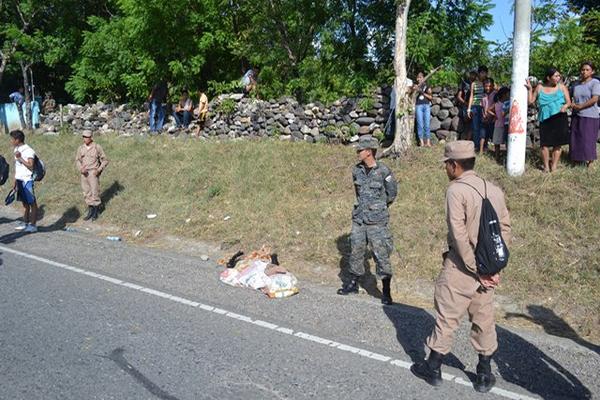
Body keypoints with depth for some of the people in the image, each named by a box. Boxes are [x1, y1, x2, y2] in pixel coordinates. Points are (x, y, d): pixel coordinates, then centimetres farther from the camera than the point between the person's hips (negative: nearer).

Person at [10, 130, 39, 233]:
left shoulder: (29, 151, -12)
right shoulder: (16, 150, 12)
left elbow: (31, 166, -18)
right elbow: (16, 166, 16)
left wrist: (20, 158, -21)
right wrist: (15, 181, 16)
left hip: (27, 180, -7)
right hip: (19, 180, 7)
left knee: (32, 203, -1)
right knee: (25, 202, 13)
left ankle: (33, 225, 4)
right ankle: (25, 223, 20)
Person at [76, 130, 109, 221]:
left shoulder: (97, 147, -7)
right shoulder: (81, 148, 5)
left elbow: (105, 160, -1)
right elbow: (77, 160, 11)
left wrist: (99, 170, -13)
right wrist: (81, 169, -9)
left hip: (94, 173, -4)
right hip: (84, 174, 4)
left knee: (95, 193, -1)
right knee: (87, 194, 9)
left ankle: (96, 212, 12)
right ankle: (90, 211, 20)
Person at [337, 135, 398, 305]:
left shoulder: (383, 171, -12)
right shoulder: (357, 171, 3)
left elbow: (392, 193, 3)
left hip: (377, 221, -5)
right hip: (359, 219, 5)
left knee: (381, 256, -2)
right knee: (356, 252, 14)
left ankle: (386, 293, 7)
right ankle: (353, 284, 30)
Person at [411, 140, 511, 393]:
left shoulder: (456, 190, -16)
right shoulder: (494, 190, 5)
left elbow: (459, 235, -21)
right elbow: (505, 227, 6)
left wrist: (476, 270, -14)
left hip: (461, 267, -6)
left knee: (446, 317, 8)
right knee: (484, 320, 16)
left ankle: (433, 368, 23)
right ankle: (485, 375, 28)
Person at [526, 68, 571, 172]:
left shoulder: (562, 87, 5)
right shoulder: (540, 87, 8)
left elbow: (568, 102, 4)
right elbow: (531, 101, 11)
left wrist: (565, 106, -18)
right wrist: (530, 89, 2)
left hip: (559, 118, 0)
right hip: (545, 119, 1)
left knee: (557, 143, 0)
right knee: (544, 143, -4)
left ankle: (554, 166, 8)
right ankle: (546, 166, 6)